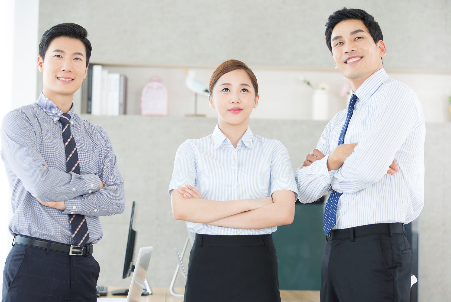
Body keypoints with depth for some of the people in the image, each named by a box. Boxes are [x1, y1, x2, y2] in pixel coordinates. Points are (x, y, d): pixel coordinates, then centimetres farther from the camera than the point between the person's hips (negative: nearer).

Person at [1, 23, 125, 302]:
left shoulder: (97, 136, 14)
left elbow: (116, 200, 2)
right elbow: (42, 184, -17)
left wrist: (65, 202, -12)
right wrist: (93, 182, -3)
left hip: (84, 266, 5)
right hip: (34, 263, -4)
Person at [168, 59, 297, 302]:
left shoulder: (273, 151, 6)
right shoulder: (191, 150, 6)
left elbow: (284, 213, -9)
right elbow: (180, 209, -10)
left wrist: (207, 212, -10)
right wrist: (249, 203, -11)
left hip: (257, 265, 0)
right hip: (207, 264, 0)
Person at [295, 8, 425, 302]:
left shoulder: (396, 96, -7)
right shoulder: (339, 122, 19)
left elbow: (364, 172, -20)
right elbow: (306, 190, 11)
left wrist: (326, 168, 2)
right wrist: (334, 159, -8)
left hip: (377, 247, -8)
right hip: (335, 250, 8)